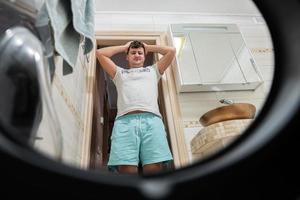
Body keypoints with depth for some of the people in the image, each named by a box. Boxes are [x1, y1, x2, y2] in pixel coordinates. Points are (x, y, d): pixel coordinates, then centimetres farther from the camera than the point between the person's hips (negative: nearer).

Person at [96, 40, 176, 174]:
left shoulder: (153, 70, 36)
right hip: (125, 121, 1)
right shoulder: (119, 72, 36)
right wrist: (124, 47, 40)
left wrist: (148, 47, 43)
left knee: (154, 168, -19)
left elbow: (171, 51, 33)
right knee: (126, 168, -21)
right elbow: (100, 53, 32)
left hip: (151, 119, 0)